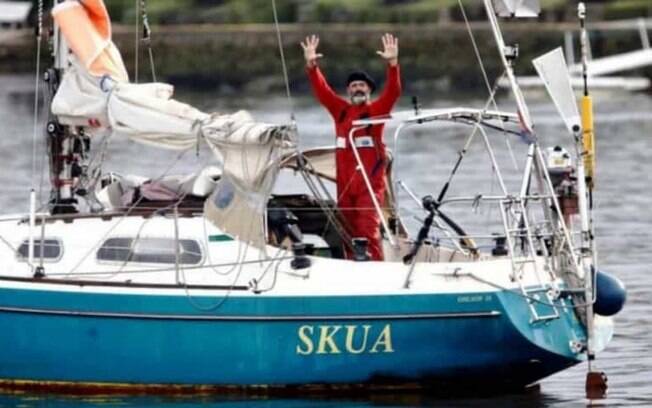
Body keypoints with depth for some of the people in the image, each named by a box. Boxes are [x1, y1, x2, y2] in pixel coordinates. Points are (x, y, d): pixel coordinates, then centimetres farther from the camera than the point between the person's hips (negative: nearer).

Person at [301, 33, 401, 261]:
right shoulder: (340, 110, 12)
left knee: (369, 231, -12)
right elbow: (321, 90, 6)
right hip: (345, 184, 5)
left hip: (370, 184, -5)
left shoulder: (376, 110, 1)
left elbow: (393, 91, -12)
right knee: (349, 233, 8)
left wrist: (393, 63, -27)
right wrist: (311, 65, -8)